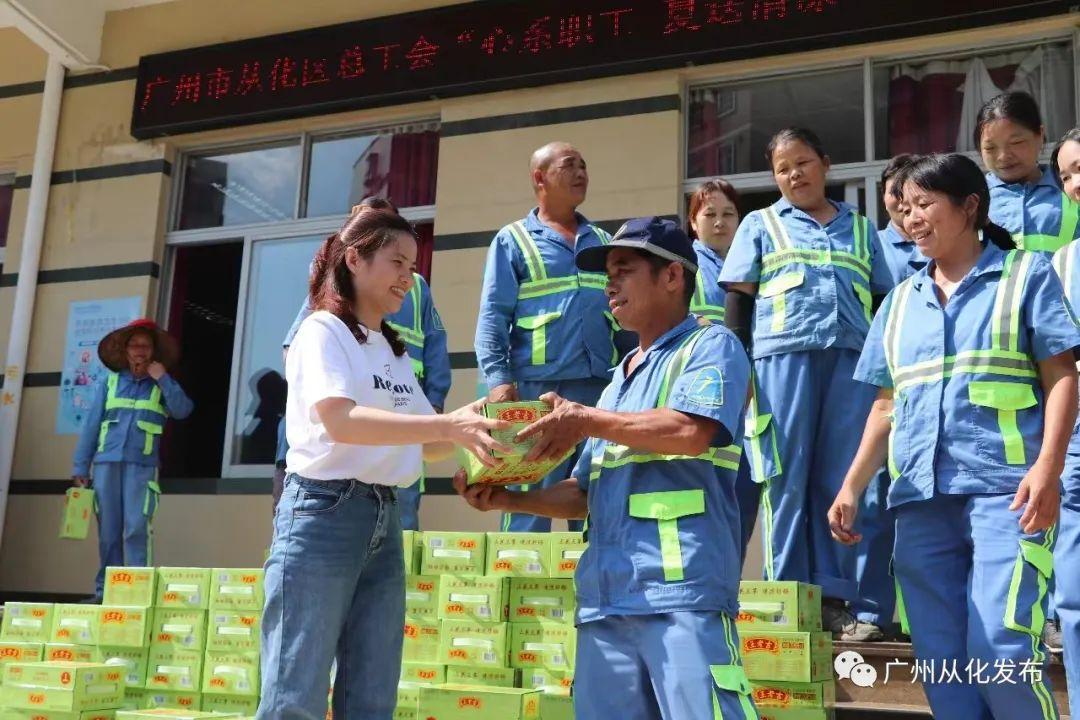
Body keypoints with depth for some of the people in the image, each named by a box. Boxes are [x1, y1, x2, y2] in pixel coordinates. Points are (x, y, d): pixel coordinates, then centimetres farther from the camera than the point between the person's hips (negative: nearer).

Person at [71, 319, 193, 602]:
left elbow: (183, 410, -6)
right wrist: (80, 467, 4)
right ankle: (105, 591, 11)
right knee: (108, 531, 4)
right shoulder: (109, 382, 13)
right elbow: (91, 425, 10)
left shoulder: (163, 385, 12)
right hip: (106, 462, 2)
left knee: (137, 528, -12)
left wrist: (163, 379, -8)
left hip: (142, 465, -2)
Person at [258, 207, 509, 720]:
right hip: (324, 513, -7)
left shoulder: (396, 353, 19)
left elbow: (428, 448, 16)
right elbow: (340, 421, -21)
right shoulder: (323, 331, -4)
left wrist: (469, 424, -5)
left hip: (385, 522, 7)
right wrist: (449, 424, -29)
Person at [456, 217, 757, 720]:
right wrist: (507, 498, 10)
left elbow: (691, 431, -16)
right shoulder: (619, 381, 26)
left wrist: (587, 421, -5)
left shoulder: (709, 346, 4)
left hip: (682, 590, -7)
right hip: (605, 600, 8)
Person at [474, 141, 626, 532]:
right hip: (539, 389, -4)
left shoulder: (604, 242, 20)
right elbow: (493, 316, -2)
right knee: (531, 504, -2)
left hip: (602, 389, 4)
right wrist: (498, 379, -14)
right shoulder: (512, 240, 6)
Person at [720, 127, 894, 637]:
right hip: (783, 354, -2)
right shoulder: (761, 224, 14)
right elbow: (738, 297, 7)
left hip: (852, 357, 2)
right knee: (788, 478, -3)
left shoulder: (860, 227, 20)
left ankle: (834, 597, 6)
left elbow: (884, 299, 19)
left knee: (842, 479, 0)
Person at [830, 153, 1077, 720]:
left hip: (1003, 489, -4)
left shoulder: (1026, 274, 7)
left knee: (1000, 654, -14)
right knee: (940, 661, 4)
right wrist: (851, 488, 10)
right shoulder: (900, 301, 19)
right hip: (920, 498, 5)